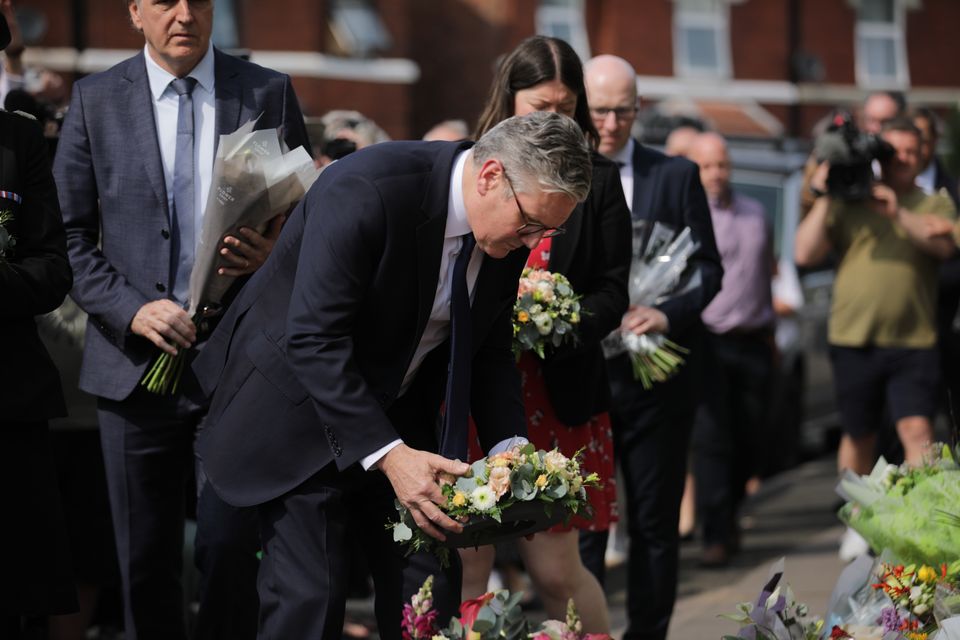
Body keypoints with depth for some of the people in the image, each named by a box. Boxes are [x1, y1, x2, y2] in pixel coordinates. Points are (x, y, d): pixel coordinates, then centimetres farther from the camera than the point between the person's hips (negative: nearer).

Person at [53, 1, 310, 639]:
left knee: (230, 553, -6)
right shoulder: (95, 100, 5)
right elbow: (68, 235, 4)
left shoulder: (269, 92, 6)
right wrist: (131, 309, -11)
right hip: (136, 364, 1)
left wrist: (277, 251, -11)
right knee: (145, 562, 6)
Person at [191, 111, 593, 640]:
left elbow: (488, 348, 5)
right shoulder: (366, 190, -30)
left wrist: (508, 450, -10)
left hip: (398, 416, 7)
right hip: (303, 412, -6)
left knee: (430, 590, 2)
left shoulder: (510, 236, -7)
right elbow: (315, 341, -31)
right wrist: (389, 455, -36)